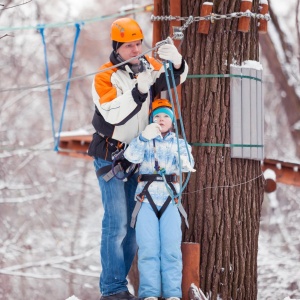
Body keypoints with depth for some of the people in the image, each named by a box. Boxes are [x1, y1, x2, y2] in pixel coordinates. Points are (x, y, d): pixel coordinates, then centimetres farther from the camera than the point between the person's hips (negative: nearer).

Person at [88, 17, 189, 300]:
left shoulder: (148, 65, 1)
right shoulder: (105, 76, -16)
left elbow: (177, 77, 0)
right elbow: (114, 115, -25)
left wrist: (175, 60, -22)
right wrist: (139, 90, -37)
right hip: (110, 157, -6)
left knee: (133, 223, 7)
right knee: (117, 223, -12)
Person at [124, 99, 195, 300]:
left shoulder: (179, 143, 18)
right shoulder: (145, 141, 15)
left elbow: (187, 164, -3)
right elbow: (131, 156, -6)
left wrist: (185, 163, -29)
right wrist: (144, 138, -26)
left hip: (170, 200, 1)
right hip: (147, 200, -1)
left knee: (172, 248, -16)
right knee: (148, 249, -15)